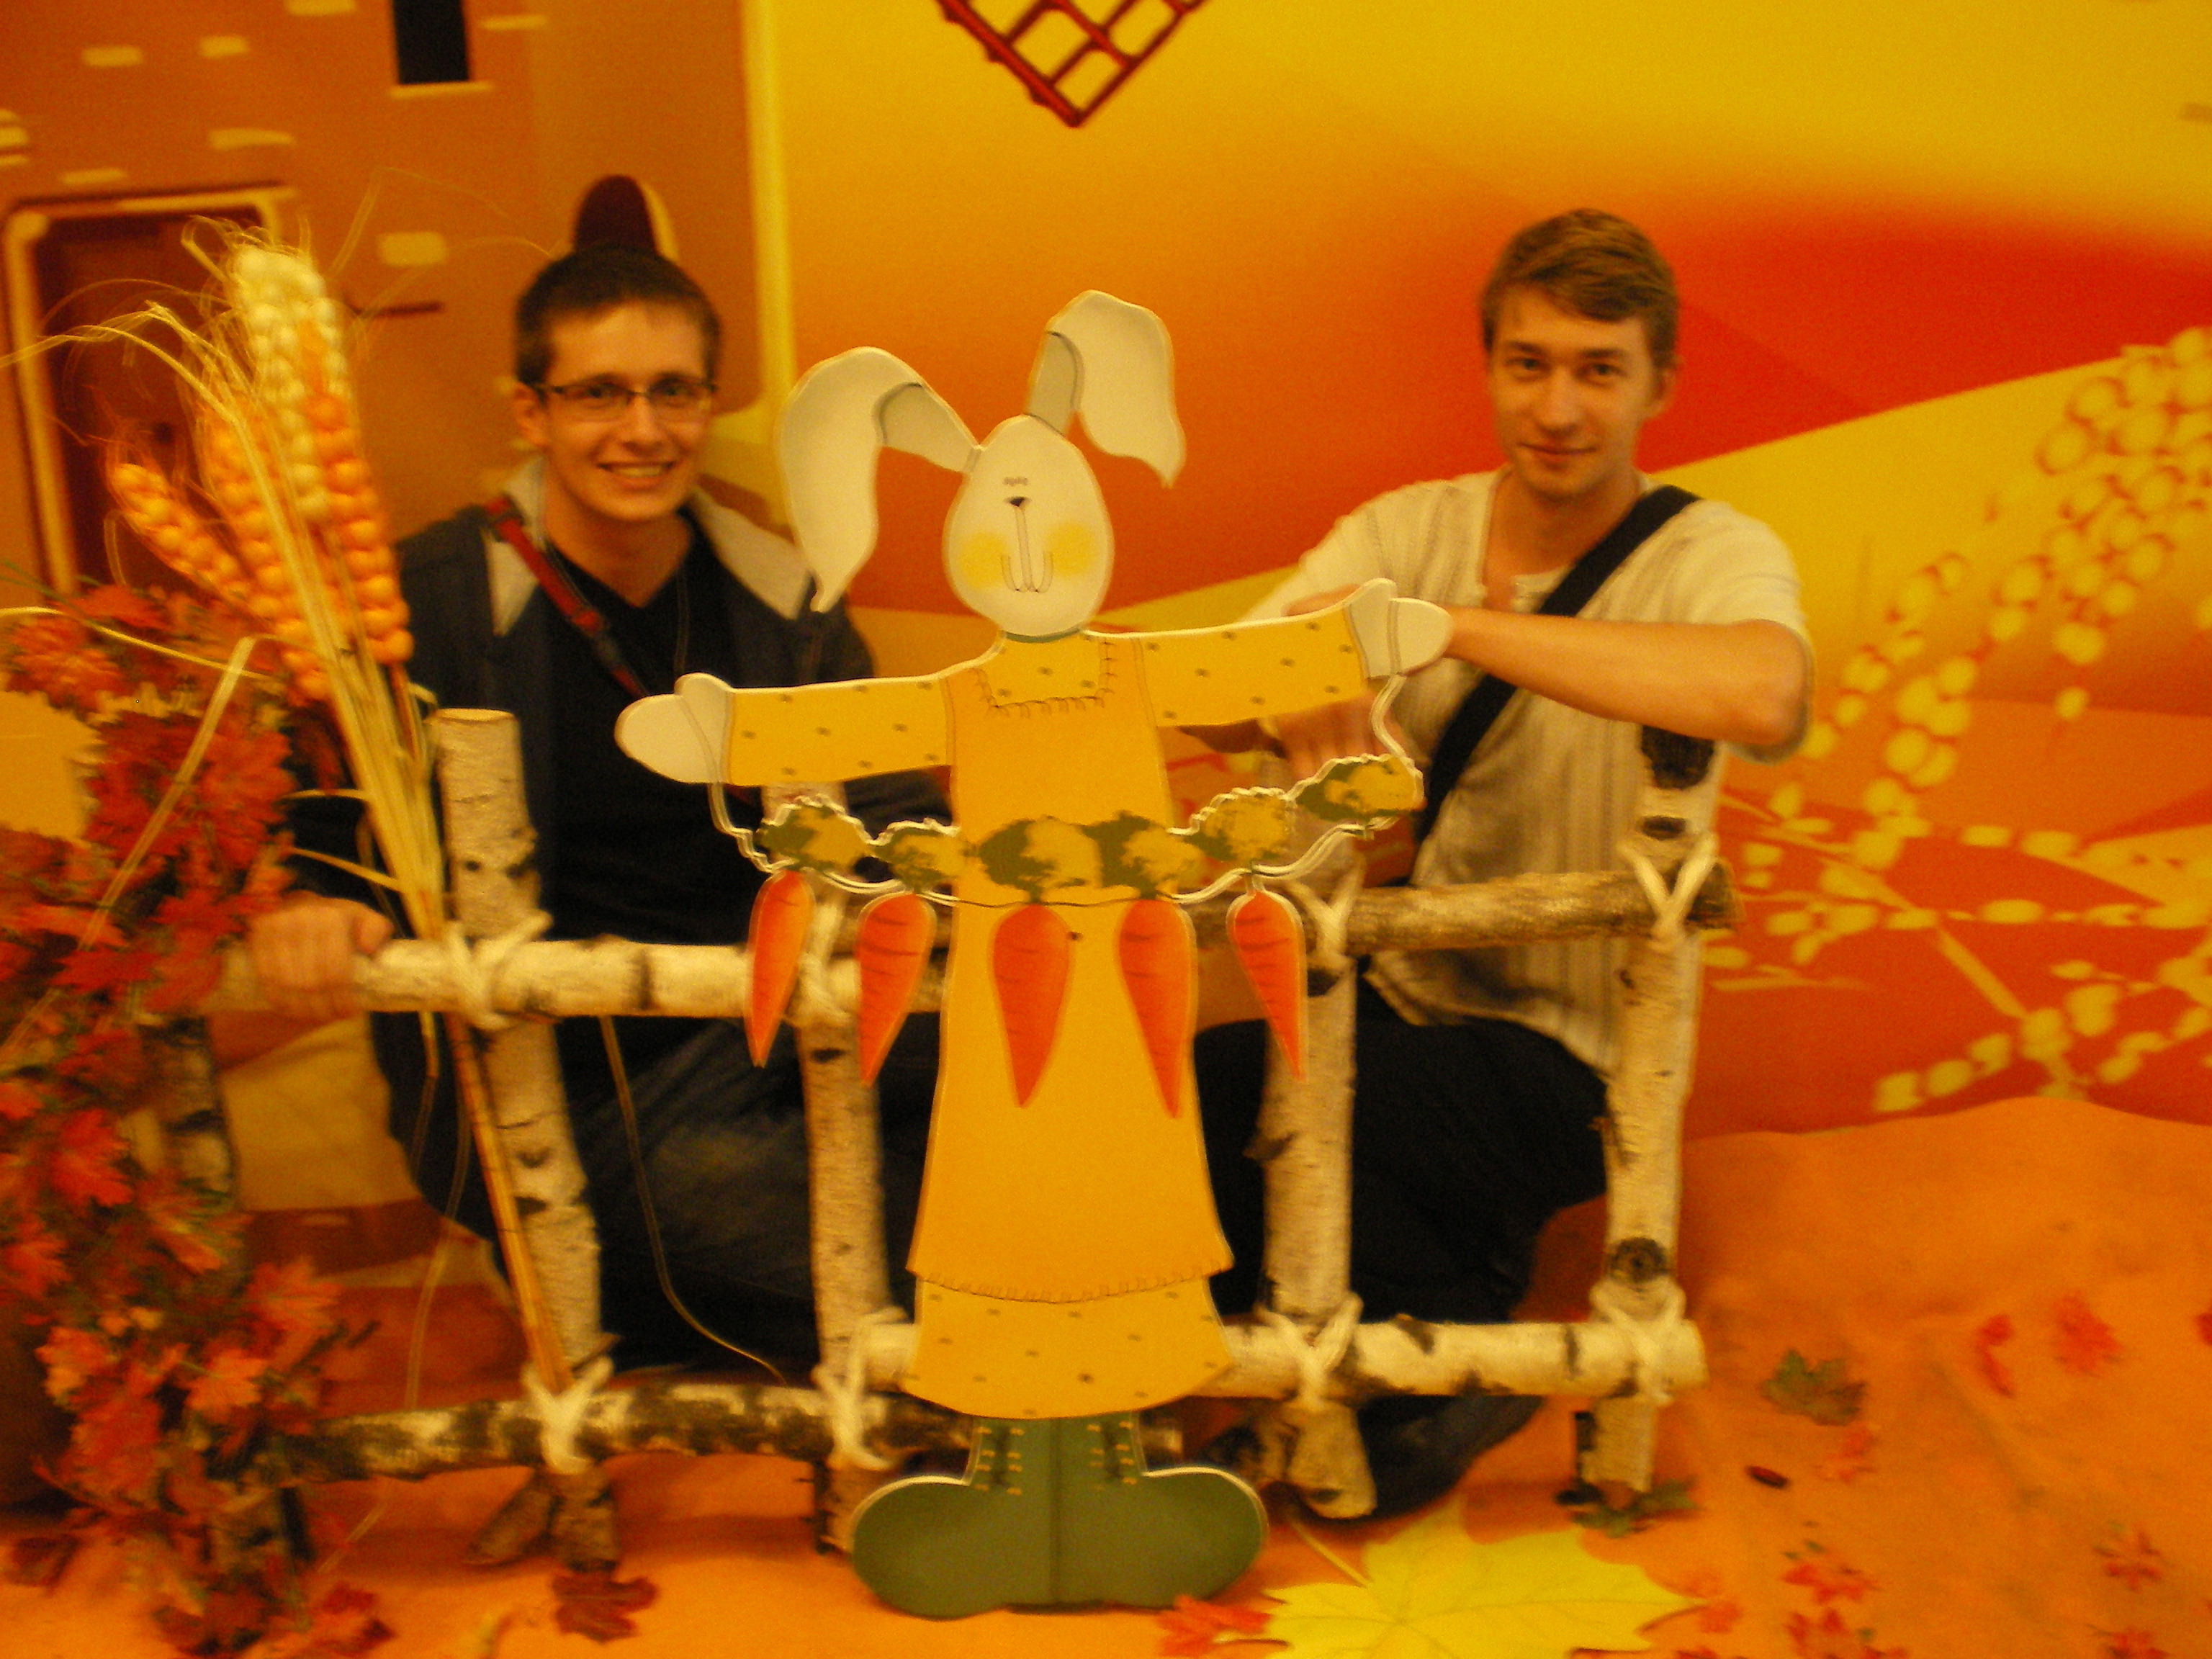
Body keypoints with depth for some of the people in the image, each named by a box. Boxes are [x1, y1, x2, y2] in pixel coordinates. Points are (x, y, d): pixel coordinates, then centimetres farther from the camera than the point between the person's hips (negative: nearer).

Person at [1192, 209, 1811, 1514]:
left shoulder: (1714, 555, -9)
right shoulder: (1411, 528, 4)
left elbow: (1765, 698, -36)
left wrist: (1447, 621, -35)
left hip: (1567, 1059, -4)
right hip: (1398, 998, 5)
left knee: (1216, 1099, -27)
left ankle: (1450, 1351, 0)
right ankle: (1468, 1268, 2)